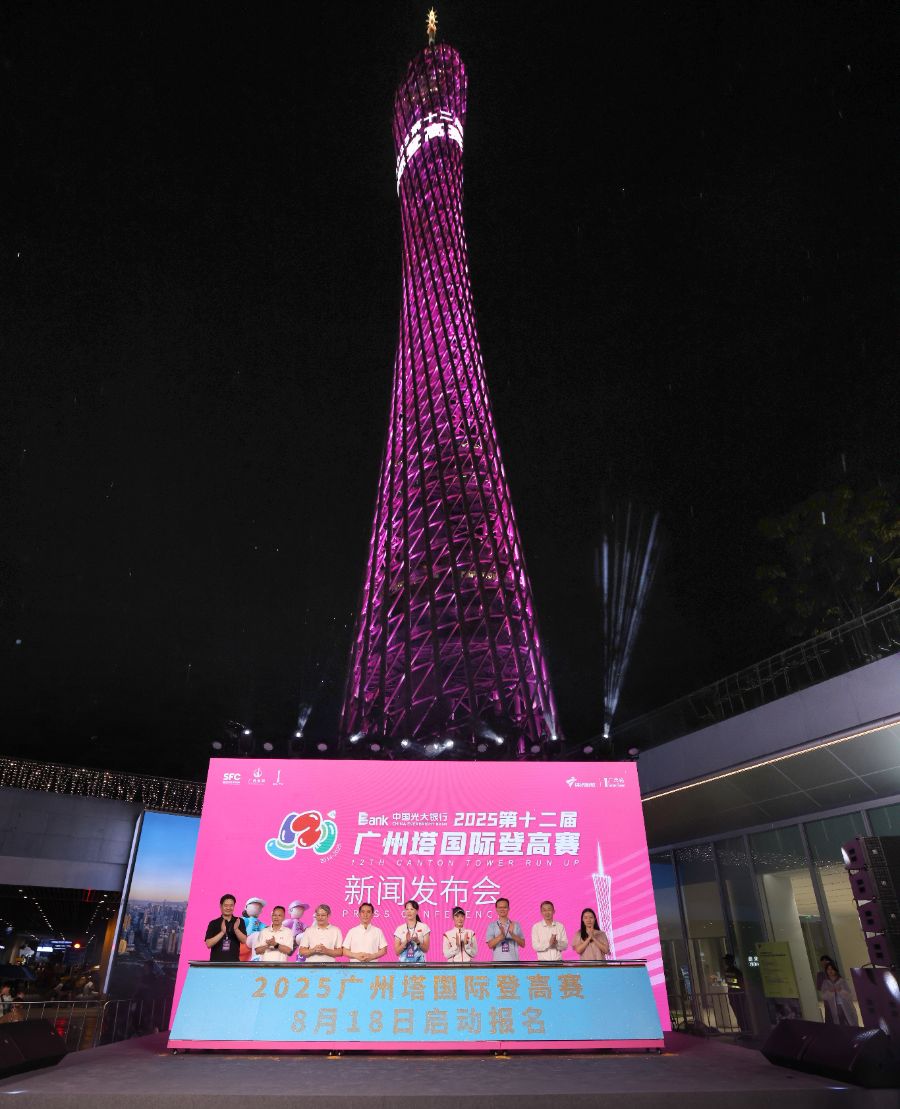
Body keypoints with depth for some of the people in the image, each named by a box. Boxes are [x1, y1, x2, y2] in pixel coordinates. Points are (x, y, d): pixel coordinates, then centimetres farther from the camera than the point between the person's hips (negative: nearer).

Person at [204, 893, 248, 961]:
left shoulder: (239, 922, 6)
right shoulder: (213, 923, 3)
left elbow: (244, 940, -4)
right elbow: (208, 944, -6)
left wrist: (236, 929, -22)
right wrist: (222, 932, -20)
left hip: (233, 962, 1)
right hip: (216, 962, 0)